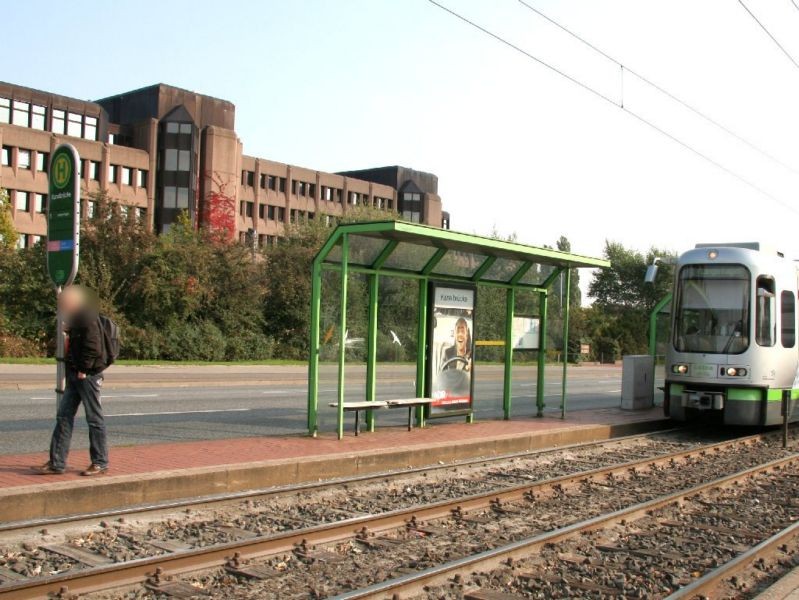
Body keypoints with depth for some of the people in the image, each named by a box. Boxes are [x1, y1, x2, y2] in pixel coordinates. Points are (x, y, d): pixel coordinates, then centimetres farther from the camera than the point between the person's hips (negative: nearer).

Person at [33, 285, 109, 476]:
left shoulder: (88, 319, -15)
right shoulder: (76, 319, 17)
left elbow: (93, 348, -21)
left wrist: (83, 370, -18)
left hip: (88, 375, -10)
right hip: (75, 375, 10)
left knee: (94, 418, 0)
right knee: (63, 416, 8)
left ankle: (100, 462, 9)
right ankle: (57, 463, 11)